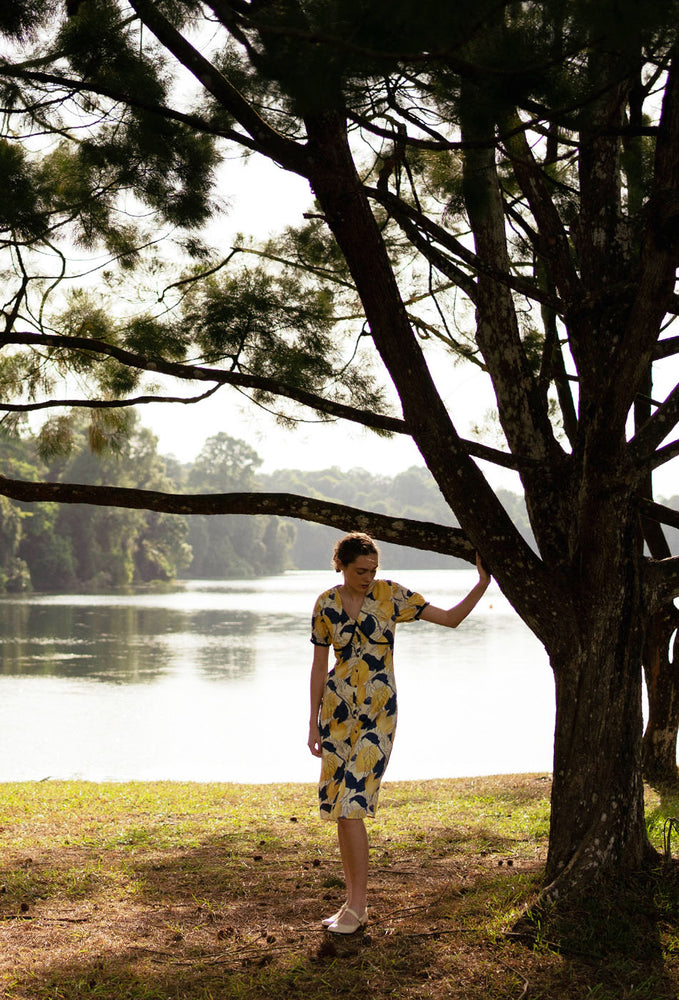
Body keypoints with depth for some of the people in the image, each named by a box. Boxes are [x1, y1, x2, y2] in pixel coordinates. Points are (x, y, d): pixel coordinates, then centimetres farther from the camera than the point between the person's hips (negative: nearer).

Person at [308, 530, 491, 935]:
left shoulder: (391, 595, -4)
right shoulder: (326, 605, 2)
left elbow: (451, 618, -1)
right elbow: (320, 665, 8)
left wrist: (483, 583, -12)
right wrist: (314, 723, 8)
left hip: (377, 712, -3)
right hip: (337, 708, 4)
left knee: (352, 806, -12)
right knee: (340, 807, 6)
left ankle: (357, 907, -1)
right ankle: (355, 902, 18)